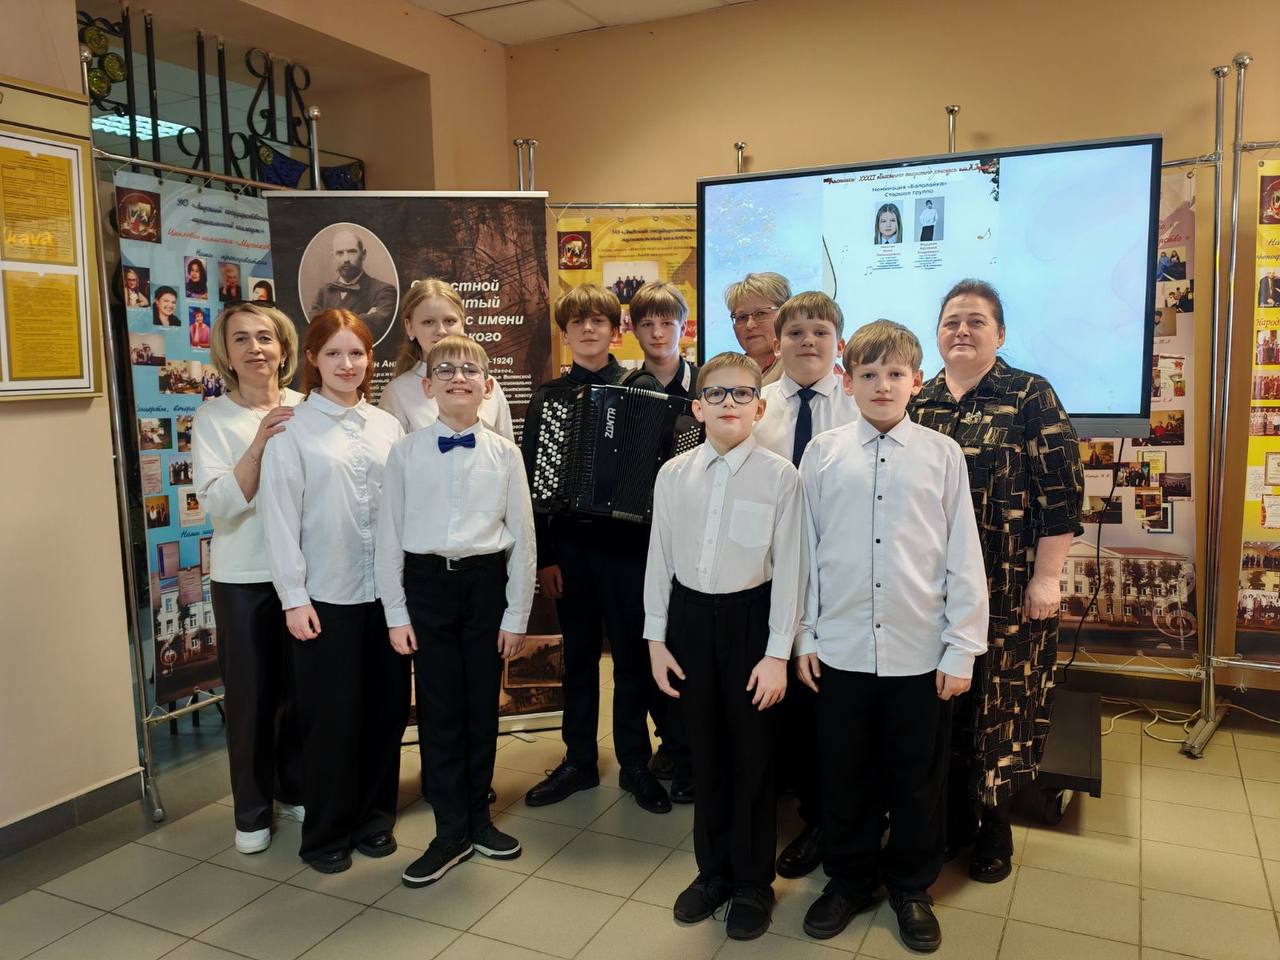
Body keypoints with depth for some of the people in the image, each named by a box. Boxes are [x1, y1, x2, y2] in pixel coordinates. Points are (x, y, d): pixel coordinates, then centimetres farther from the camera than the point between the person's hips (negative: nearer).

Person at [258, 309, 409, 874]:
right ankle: (326, 833, 25)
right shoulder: (293, 429, -4)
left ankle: (373, 817, 30)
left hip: (385, 591, 4)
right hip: (326, 594, -4)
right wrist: (293, 597, -9)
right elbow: (280, 516, -6)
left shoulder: (387, 426, 7)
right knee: (331, 715, 5)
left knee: (387, 707, 11)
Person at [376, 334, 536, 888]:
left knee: (482, 707, 11)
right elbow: (389, 535, 1)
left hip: (486, 581, 1)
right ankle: (452, 832, 21)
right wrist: (396, 614, -1)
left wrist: (517, 615, 0)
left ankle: (477, 817, 31)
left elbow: (522, 537, 1)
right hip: (427, 583, 0)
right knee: (439, 710, 6)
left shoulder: (504, 453, -1)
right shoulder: (406, 452, -2)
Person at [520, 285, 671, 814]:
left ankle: (636, 764, 24)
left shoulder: (644, 388, -1)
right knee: (578, 655, 13)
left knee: (633, 655, 8)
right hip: (571, 544, 2)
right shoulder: (547, 397, 4)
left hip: (629, 541, -2)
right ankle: (579, 759, 28)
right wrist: (543, 556, -2)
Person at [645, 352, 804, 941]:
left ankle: (753, 881, 32)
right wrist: (656, 637, 5)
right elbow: (660, 558, 5)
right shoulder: (673, 474, 0)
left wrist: (777, 654, -10)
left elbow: (788, 566, -9)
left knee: (752, 754, 10)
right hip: (689, 616, 3)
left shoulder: (779, 475, -10)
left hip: (749, 616, -3)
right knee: (704, 751, 16)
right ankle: (713, 869, 37)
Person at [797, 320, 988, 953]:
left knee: (918, 778, 14)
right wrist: (803, 636, 4)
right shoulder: (821, 454, -1)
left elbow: (964, 557, -1)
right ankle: (848, 878, 37)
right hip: (840, 648, 1)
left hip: (921, 654, 0)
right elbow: (805, 550, 4)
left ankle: (911, 887, 37)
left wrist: (962, 649, -2)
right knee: (844, 774, 15)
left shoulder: (942, 455, -3)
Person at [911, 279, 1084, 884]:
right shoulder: (916, 403, 7)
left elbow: (1062, 495, -8)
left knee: (1000, 698, 6)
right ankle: (951, 812, 30)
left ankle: (995, 823, 26)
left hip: (1007, 586, -3)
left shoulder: (1033, 398, -5)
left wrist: (1046, 578, -11)